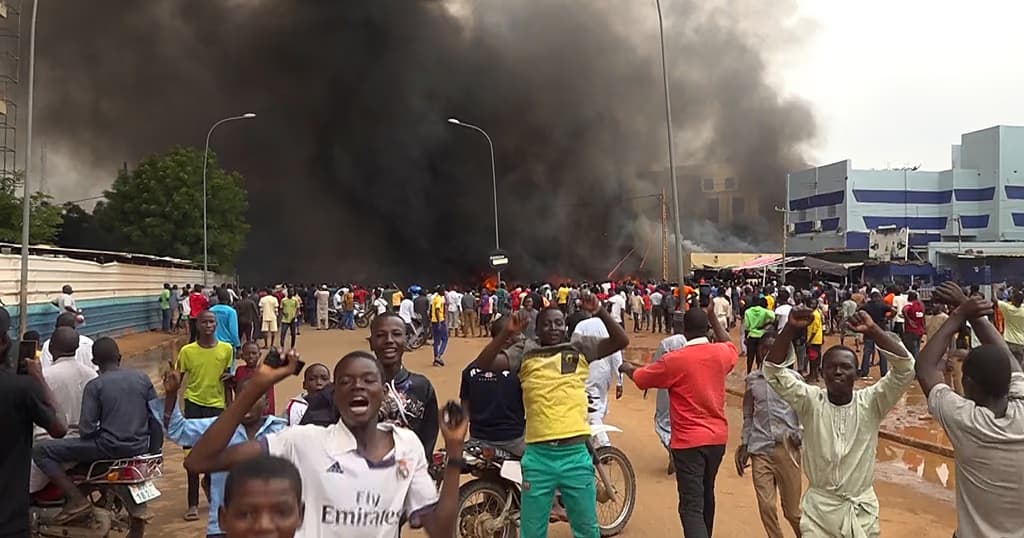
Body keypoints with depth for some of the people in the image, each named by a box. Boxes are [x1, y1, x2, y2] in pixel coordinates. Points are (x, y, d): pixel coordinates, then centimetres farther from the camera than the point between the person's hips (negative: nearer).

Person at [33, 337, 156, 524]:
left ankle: (77, 499, -7)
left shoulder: (94, 386, -8)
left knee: (41, 450, 2)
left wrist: (98, 432, 10)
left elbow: (86, 430, -12)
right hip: (141, 446, 6)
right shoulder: (143, 378, 4)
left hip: (110, 447, -6)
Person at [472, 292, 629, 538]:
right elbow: (482, 364, -6)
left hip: (576, 454, 0)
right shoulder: (524, 352, 3)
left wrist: (599, 312, -17)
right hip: (538, 456, 0)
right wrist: (507, 333, -18)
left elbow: (621, 341, -4)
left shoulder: (580, 347, 5)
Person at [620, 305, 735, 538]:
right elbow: (730, 346, 25)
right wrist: (713, 317, 29)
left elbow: (640, 378, 0)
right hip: (717, 437, 6)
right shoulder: (721, 353, -2)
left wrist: (627, 368, 21)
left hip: (689, 441, -6)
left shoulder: (674, 359, -15)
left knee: (691, 506, -8)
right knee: (706, 495, 25)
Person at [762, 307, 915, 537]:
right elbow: (773, 371, -18)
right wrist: (790, 330, -28)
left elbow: (905, 369, -18)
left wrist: (873, 331, -28)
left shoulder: (870, 403, -7)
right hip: (819, 506, 0)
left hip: (862, 509, 1)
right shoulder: (810, 402, -7)